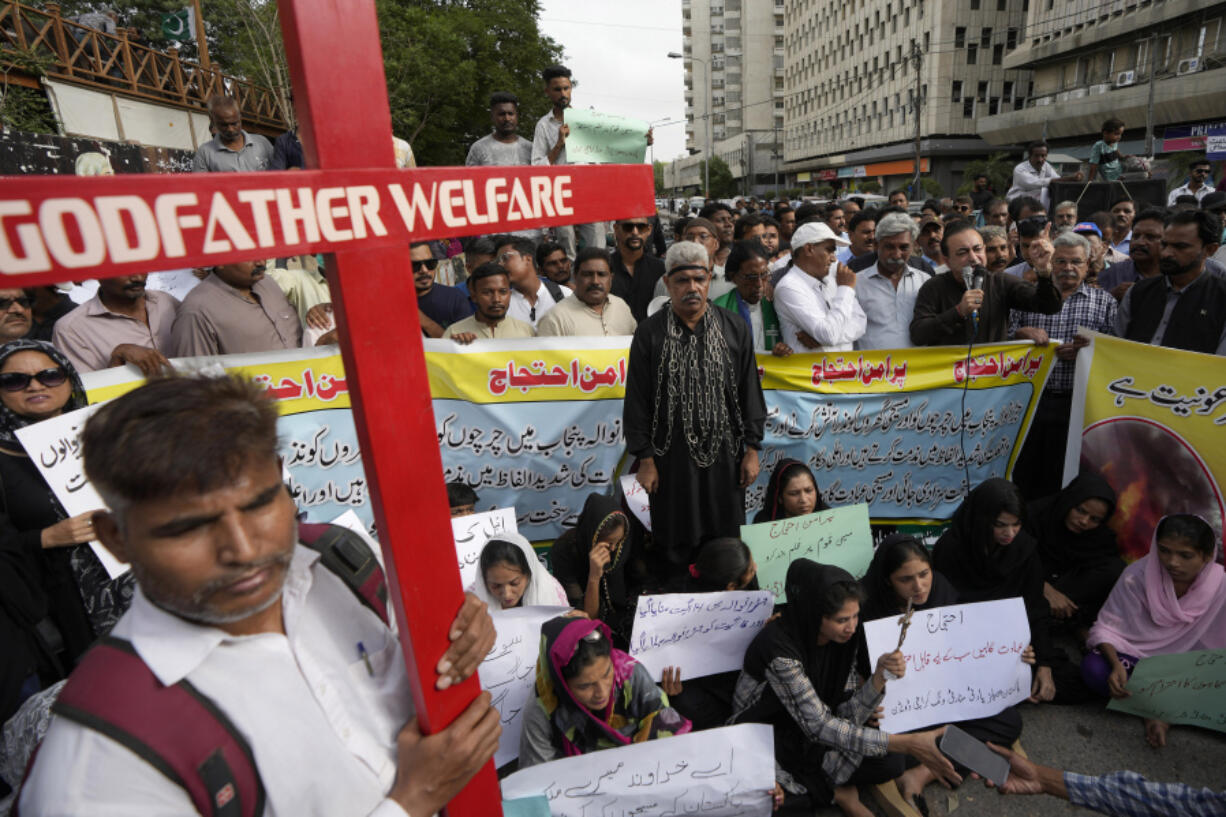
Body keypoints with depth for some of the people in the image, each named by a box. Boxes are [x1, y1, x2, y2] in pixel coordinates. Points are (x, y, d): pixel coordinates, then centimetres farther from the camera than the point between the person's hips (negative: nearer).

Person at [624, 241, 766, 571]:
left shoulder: (734, 328, 3)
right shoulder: (650, 333, -3)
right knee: (677, 549, 8)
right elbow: (637, 400, -3)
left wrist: (752, 449, 3)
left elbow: (750, 391, 6)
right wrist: (645, 459, -5)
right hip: (671, 454, -1)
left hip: (724, 452, 2)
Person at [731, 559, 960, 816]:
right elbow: (819, 726, -31)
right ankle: (834, 790, -2)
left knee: (890, 762, -14)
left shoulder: (843, 638, -8)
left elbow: (846, 715, -8)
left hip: (809, 738, 6)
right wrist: (906, 744, -33)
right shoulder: (779, 646, -31)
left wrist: (880, 676, -25)